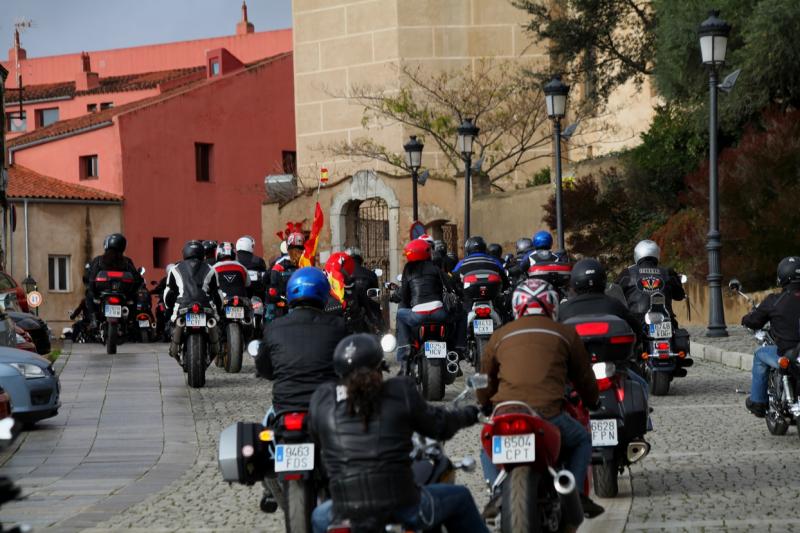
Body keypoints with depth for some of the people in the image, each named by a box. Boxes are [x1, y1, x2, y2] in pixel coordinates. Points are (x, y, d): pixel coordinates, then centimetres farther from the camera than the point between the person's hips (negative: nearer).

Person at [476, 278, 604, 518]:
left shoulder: (500, 335, 17)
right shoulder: (566, 334, 13)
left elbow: (484, 384, 24)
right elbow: (584, 379, 22)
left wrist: (487, 407, 44)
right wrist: (591, 401, 43)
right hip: (549, 416, -1)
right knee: (581, 440, 28)